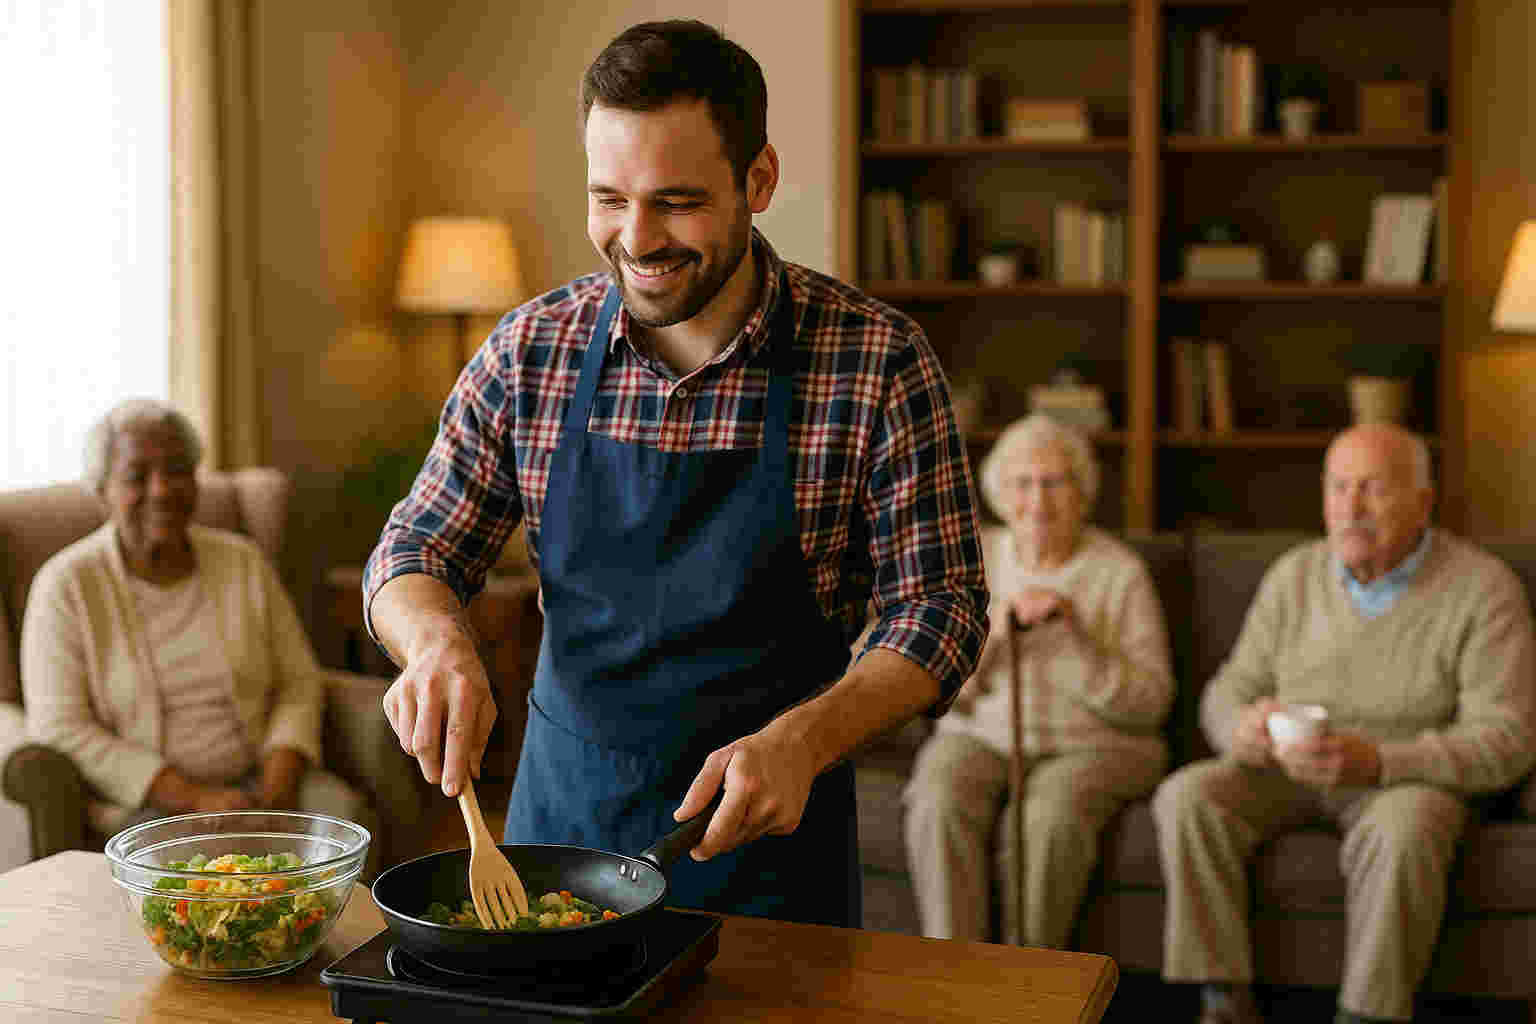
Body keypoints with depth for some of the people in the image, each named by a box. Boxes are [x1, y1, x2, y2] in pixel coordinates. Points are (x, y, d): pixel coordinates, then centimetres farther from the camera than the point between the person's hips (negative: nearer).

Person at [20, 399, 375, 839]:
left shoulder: (244, 561, 7)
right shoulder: (65, 585, -4)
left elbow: (298, 681, 8)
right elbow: (59, 731, -10)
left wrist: (278, 785, -12)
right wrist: (194, 798, -18)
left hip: (252, 780, 4)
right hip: (139, 801, -4)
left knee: (350, 817, -24)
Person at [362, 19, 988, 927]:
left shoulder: (878, 360, -14)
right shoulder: (532, 351, -5)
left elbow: (939, 610, -11)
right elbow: (414, 553, 2)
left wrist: (801, 740, -27)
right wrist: (437, 642, -21)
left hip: (766, 828, -2)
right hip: (561, 808, 3)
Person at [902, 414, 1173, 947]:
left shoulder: (1119, 572, 3)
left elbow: (1150, 702, -6)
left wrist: (1072, 636, -17)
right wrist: (992, 633, -11)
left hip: (1093, 744, -2)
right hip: (980, 738, 2)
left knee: (1049, 817, -34)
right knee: (939, 805, -30)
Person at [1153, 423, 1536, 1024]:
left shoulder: (1483, 588, -9)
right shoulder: (1295, 575, 5)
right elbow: (1227, 692, 8)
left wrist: (1376, 762, -31)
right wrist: (1245, 730, -19)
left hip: (1410, 777, -4)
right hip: (1288, 772, 4)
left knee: (1399, 832, -38)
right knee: (1187, 797, -23)